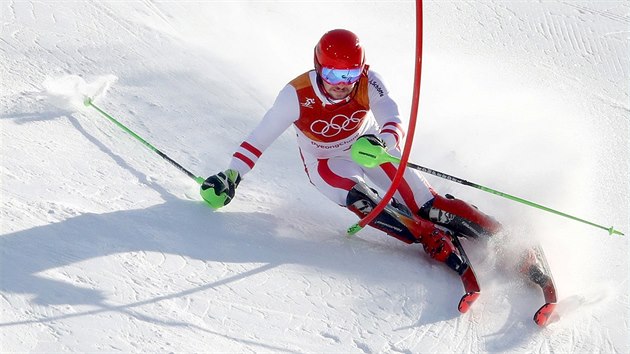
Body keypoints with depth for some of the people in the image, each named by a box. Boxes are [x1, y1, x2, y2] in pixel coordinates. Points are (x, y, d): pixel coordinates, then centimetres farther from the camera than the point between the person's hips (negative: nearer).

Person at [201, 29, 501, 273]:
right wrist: (229, 177, -23)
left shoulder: (369, 83, -25)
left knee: (427, 204, -20)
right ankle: (439, 245, -32)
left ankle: (496, 237, -13)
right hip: (325, 164, -1)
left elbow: (394, 124, -35)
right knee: (361, 200, -34)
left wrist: (380, 141, -58)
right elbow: (259, 138, -20)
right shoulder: (297, 95, -28)